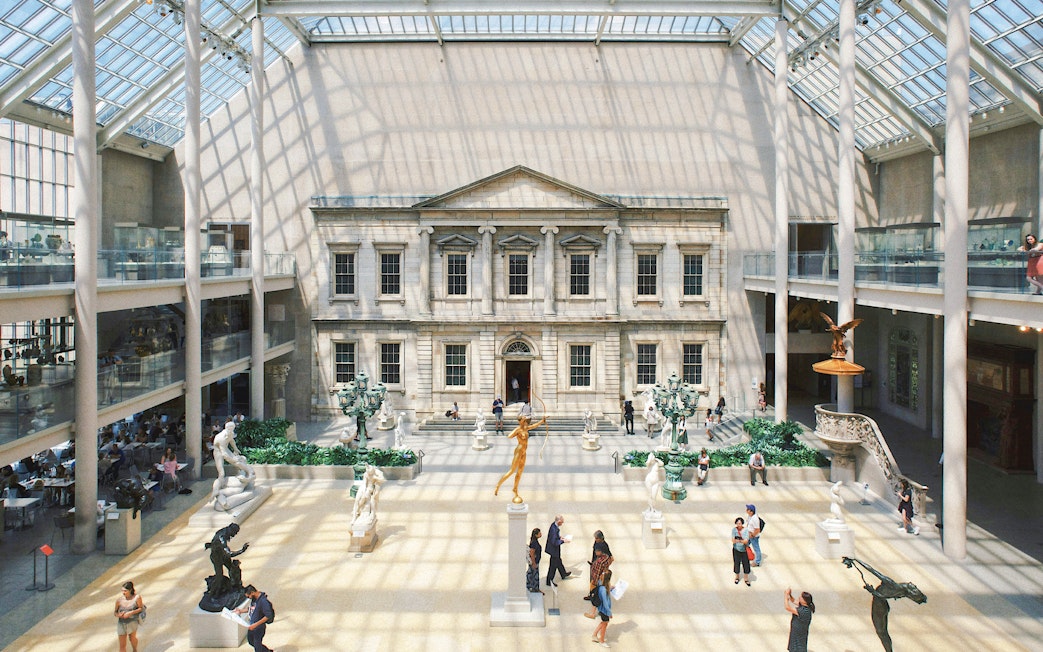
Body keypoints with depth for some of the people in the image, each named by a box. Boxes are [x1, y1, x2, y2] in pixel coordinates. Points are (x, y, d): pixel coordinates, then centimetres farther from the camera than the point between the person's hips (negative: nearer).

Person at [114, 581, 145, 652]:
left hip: (132, 621, -1)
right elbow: (115, 612, 3)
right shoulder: (119, 600, -10)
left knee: (132, 637, -15)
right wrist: (118, 615, -18)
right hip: (121, 623, 1)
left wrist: (130, 613, -18)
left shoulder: (137, 597, -13)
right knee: (122, 645, 4)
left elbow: (141, 608, -6)